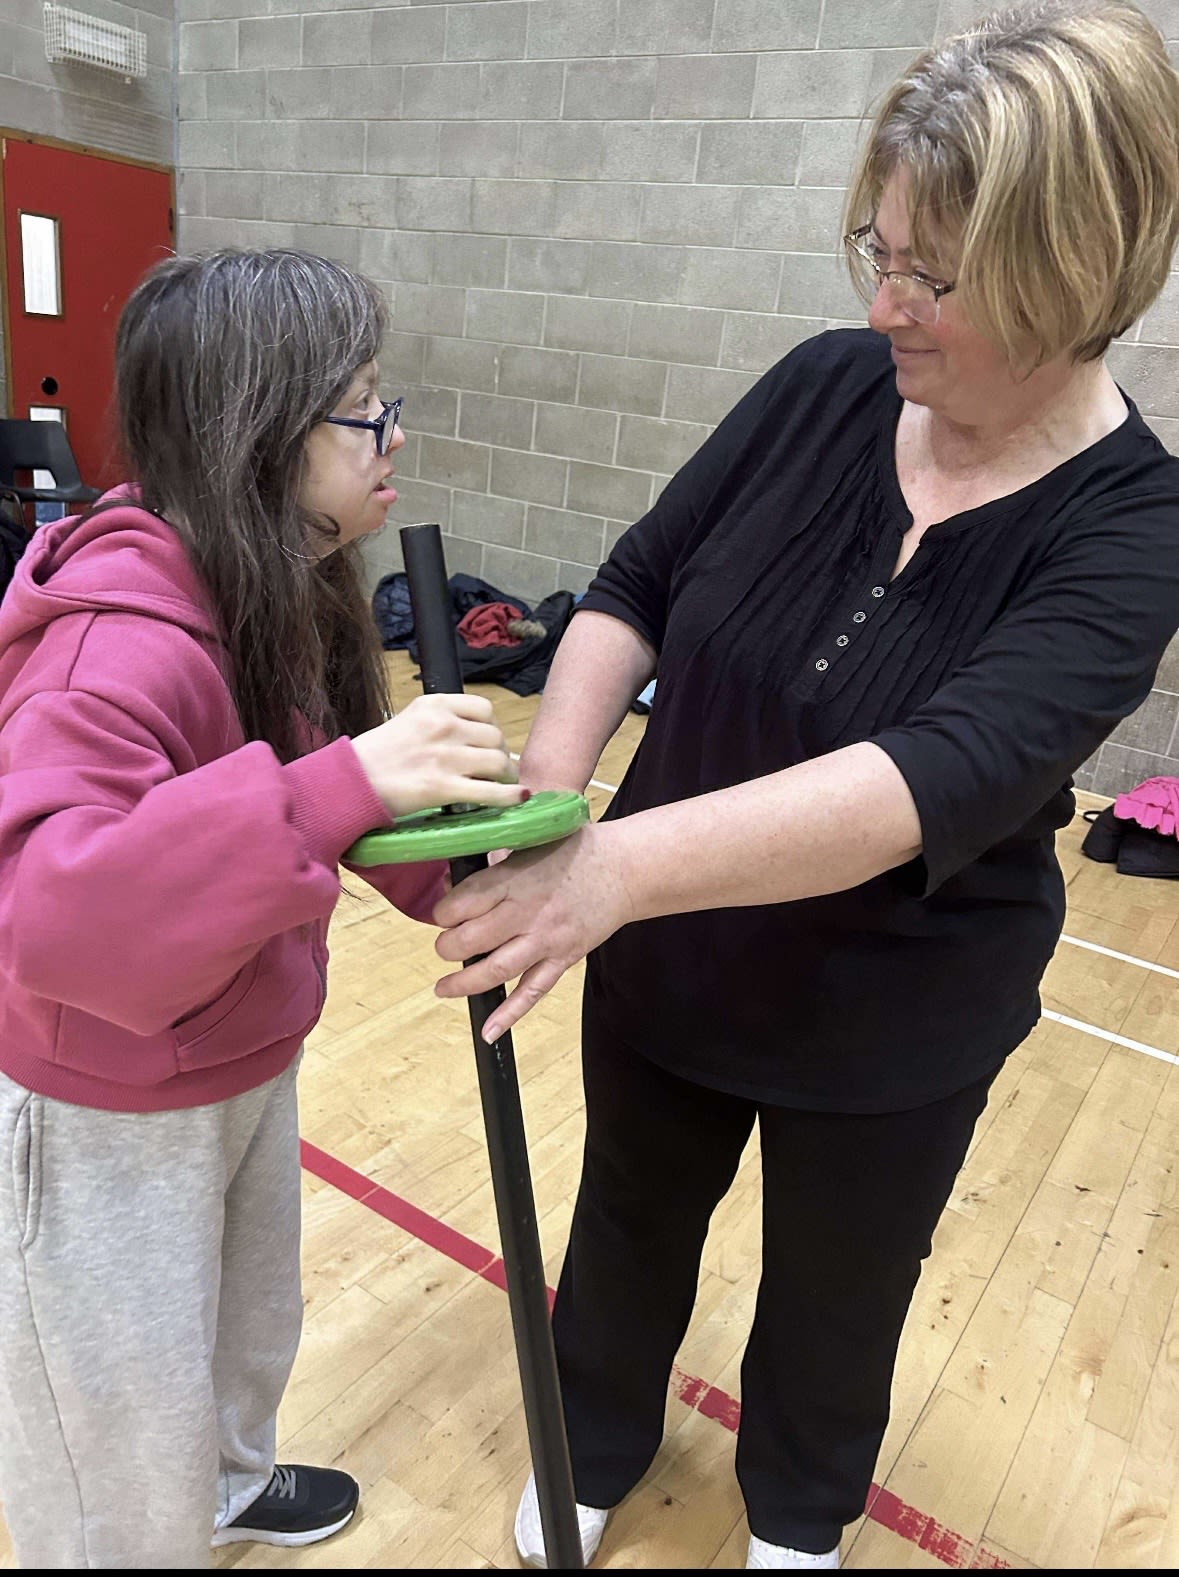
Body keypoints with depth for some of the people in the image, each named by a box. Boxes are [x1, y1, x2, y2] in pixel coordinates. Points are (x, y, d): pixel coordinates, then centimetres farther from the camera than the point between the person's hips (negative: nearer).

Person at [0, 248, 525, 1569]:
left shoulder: (289, 596, -4)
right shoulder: (119, 642, -32)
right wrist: (342, 783, -50)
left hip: (251, 1065, 9)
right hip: (113, 1118, -8)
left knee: (250, 1320, 33)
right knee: (128, 1429, 16)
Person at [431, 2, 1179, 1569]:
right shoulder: (829, 387, -12)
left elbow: (943, 780, -38)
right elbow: (640, 583, -8)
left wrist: (620, 864, -50)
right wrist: (546, 792, -24)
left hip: (889, 1028, -2)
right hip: (671, 958, 3)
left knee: (837, 1290, 24)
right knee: (629, 1228, 25)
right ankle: (596, 1451, 59)